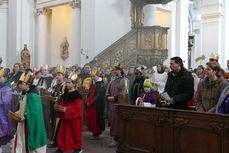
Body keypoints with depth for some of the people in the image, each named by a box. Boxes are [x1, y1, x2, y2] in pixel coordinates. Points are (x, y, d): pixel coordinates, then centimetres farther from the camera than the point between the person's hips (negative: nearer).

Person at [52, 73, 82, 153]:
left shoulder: (76, 94, -13)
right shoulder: (65, 94, 9)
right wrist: (58, 107, -8)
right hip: (65, 117, 6)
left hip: (74, 117, -6)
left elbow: (77, 107, -18)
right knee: (63, 132, 6)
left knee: (75, 132, 5)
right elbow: (62, 104, 14)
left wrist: (66, 109, -25)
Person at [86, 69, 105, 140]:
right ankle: (93, 131, 27)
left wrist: (91, 102, -16)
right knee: (88, 117, 10)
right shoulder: (93, 83, 11)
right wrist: (88, 101, 1)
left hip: (97, 105, -8)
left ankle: (96, 134, 16)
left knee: (96, 119, 0)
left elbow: (99, 96, -18)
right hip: (90, 104, 8)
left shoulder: (101, 84, -14)